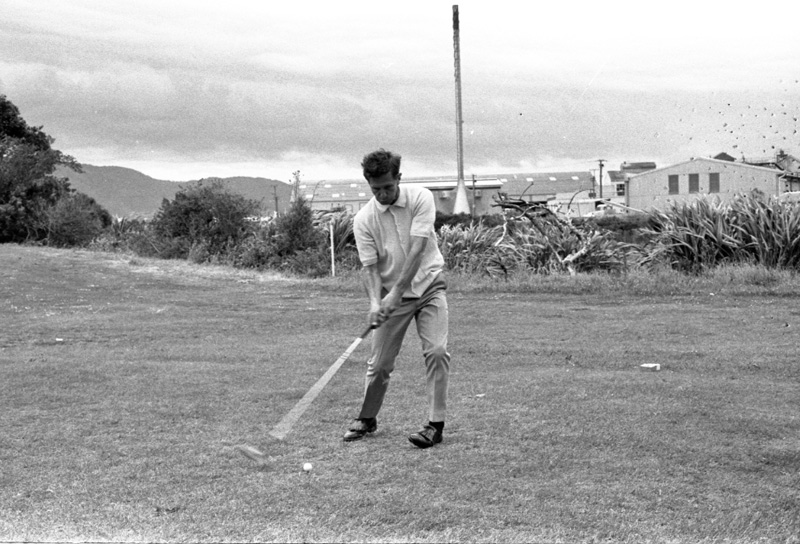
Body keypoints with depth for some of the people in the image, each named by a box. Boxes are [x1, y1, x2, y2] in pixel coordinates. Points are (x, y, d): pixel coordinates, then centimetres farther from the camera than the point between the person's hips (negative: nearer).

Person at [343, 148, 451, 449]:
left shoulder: (421, 198, -13)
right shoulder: (363, 219, -8)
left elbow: (417, 249, -21)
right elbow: (369, 266, -10)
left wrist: (396, 291, -27)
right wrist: (374, 302, -28)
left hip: (428, 286, -1)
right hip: (391, 295, 1)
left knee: (437, 351, -17)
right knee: (379, 364, 3)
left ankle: (435, 424, -8)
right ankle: (367, 419, 26)